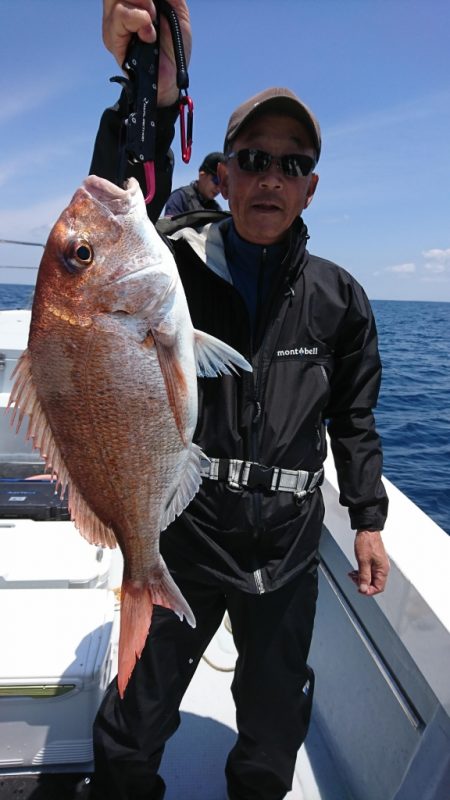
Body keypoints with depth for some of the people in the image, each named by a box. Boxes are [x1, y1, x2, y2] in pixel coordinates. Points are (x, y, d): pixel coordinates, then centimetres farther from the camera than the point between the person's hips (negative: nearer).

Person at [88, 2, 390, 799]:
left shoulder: (337, 296, 0)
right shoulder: (176, 266, -7)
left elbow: (353, 416, 8)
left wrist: (367, 519, 5)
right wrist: (151, 96, -46)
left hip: (287, 551, 2)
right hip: (181, 537, -1)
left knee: (274, 732, 24)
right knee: (132, 732, 16)